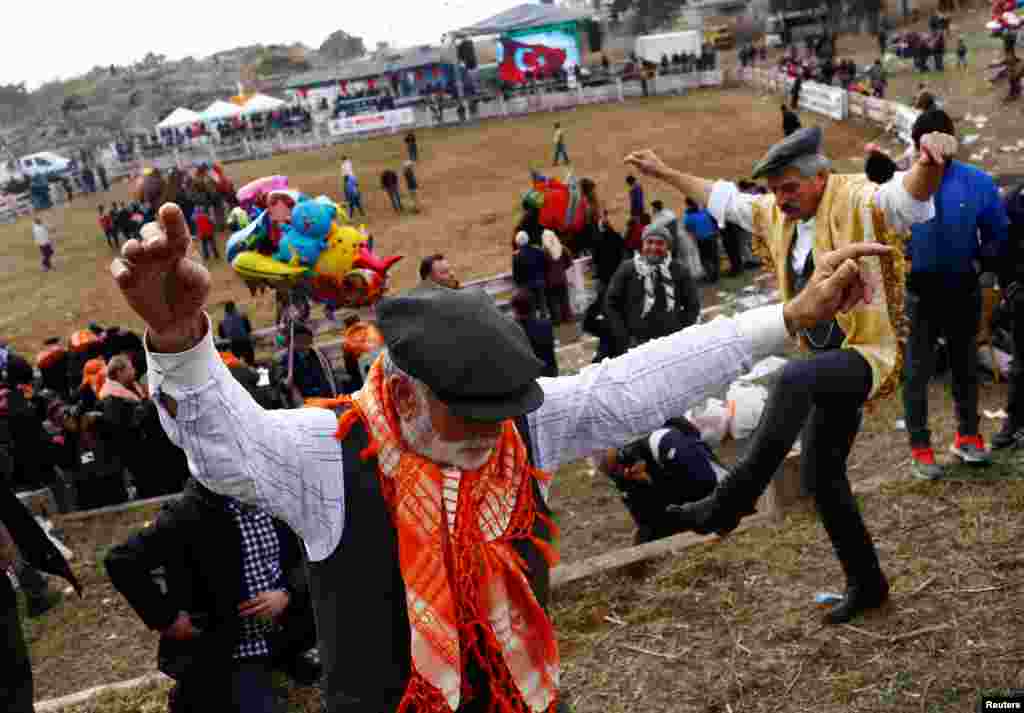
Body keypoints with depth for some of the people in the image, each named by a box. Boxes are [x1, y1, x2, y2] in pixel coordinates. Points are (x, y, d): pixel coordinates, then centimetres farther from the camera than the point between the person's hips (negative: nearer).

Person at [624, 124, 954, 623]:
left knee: (794, 378, -39)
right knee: (821, 475, 12)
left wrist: (930, 161, -55)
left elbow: (909, 196, -33)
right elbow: (722, 198, 23)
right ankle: (865, 583, 29)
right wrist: (664, 173, 27)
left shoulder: (859, 202, -13)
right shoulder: (777, 214, 8)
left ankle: (729, 504, -32)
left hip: (868, 355, -9)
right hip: (829, 364, 9)